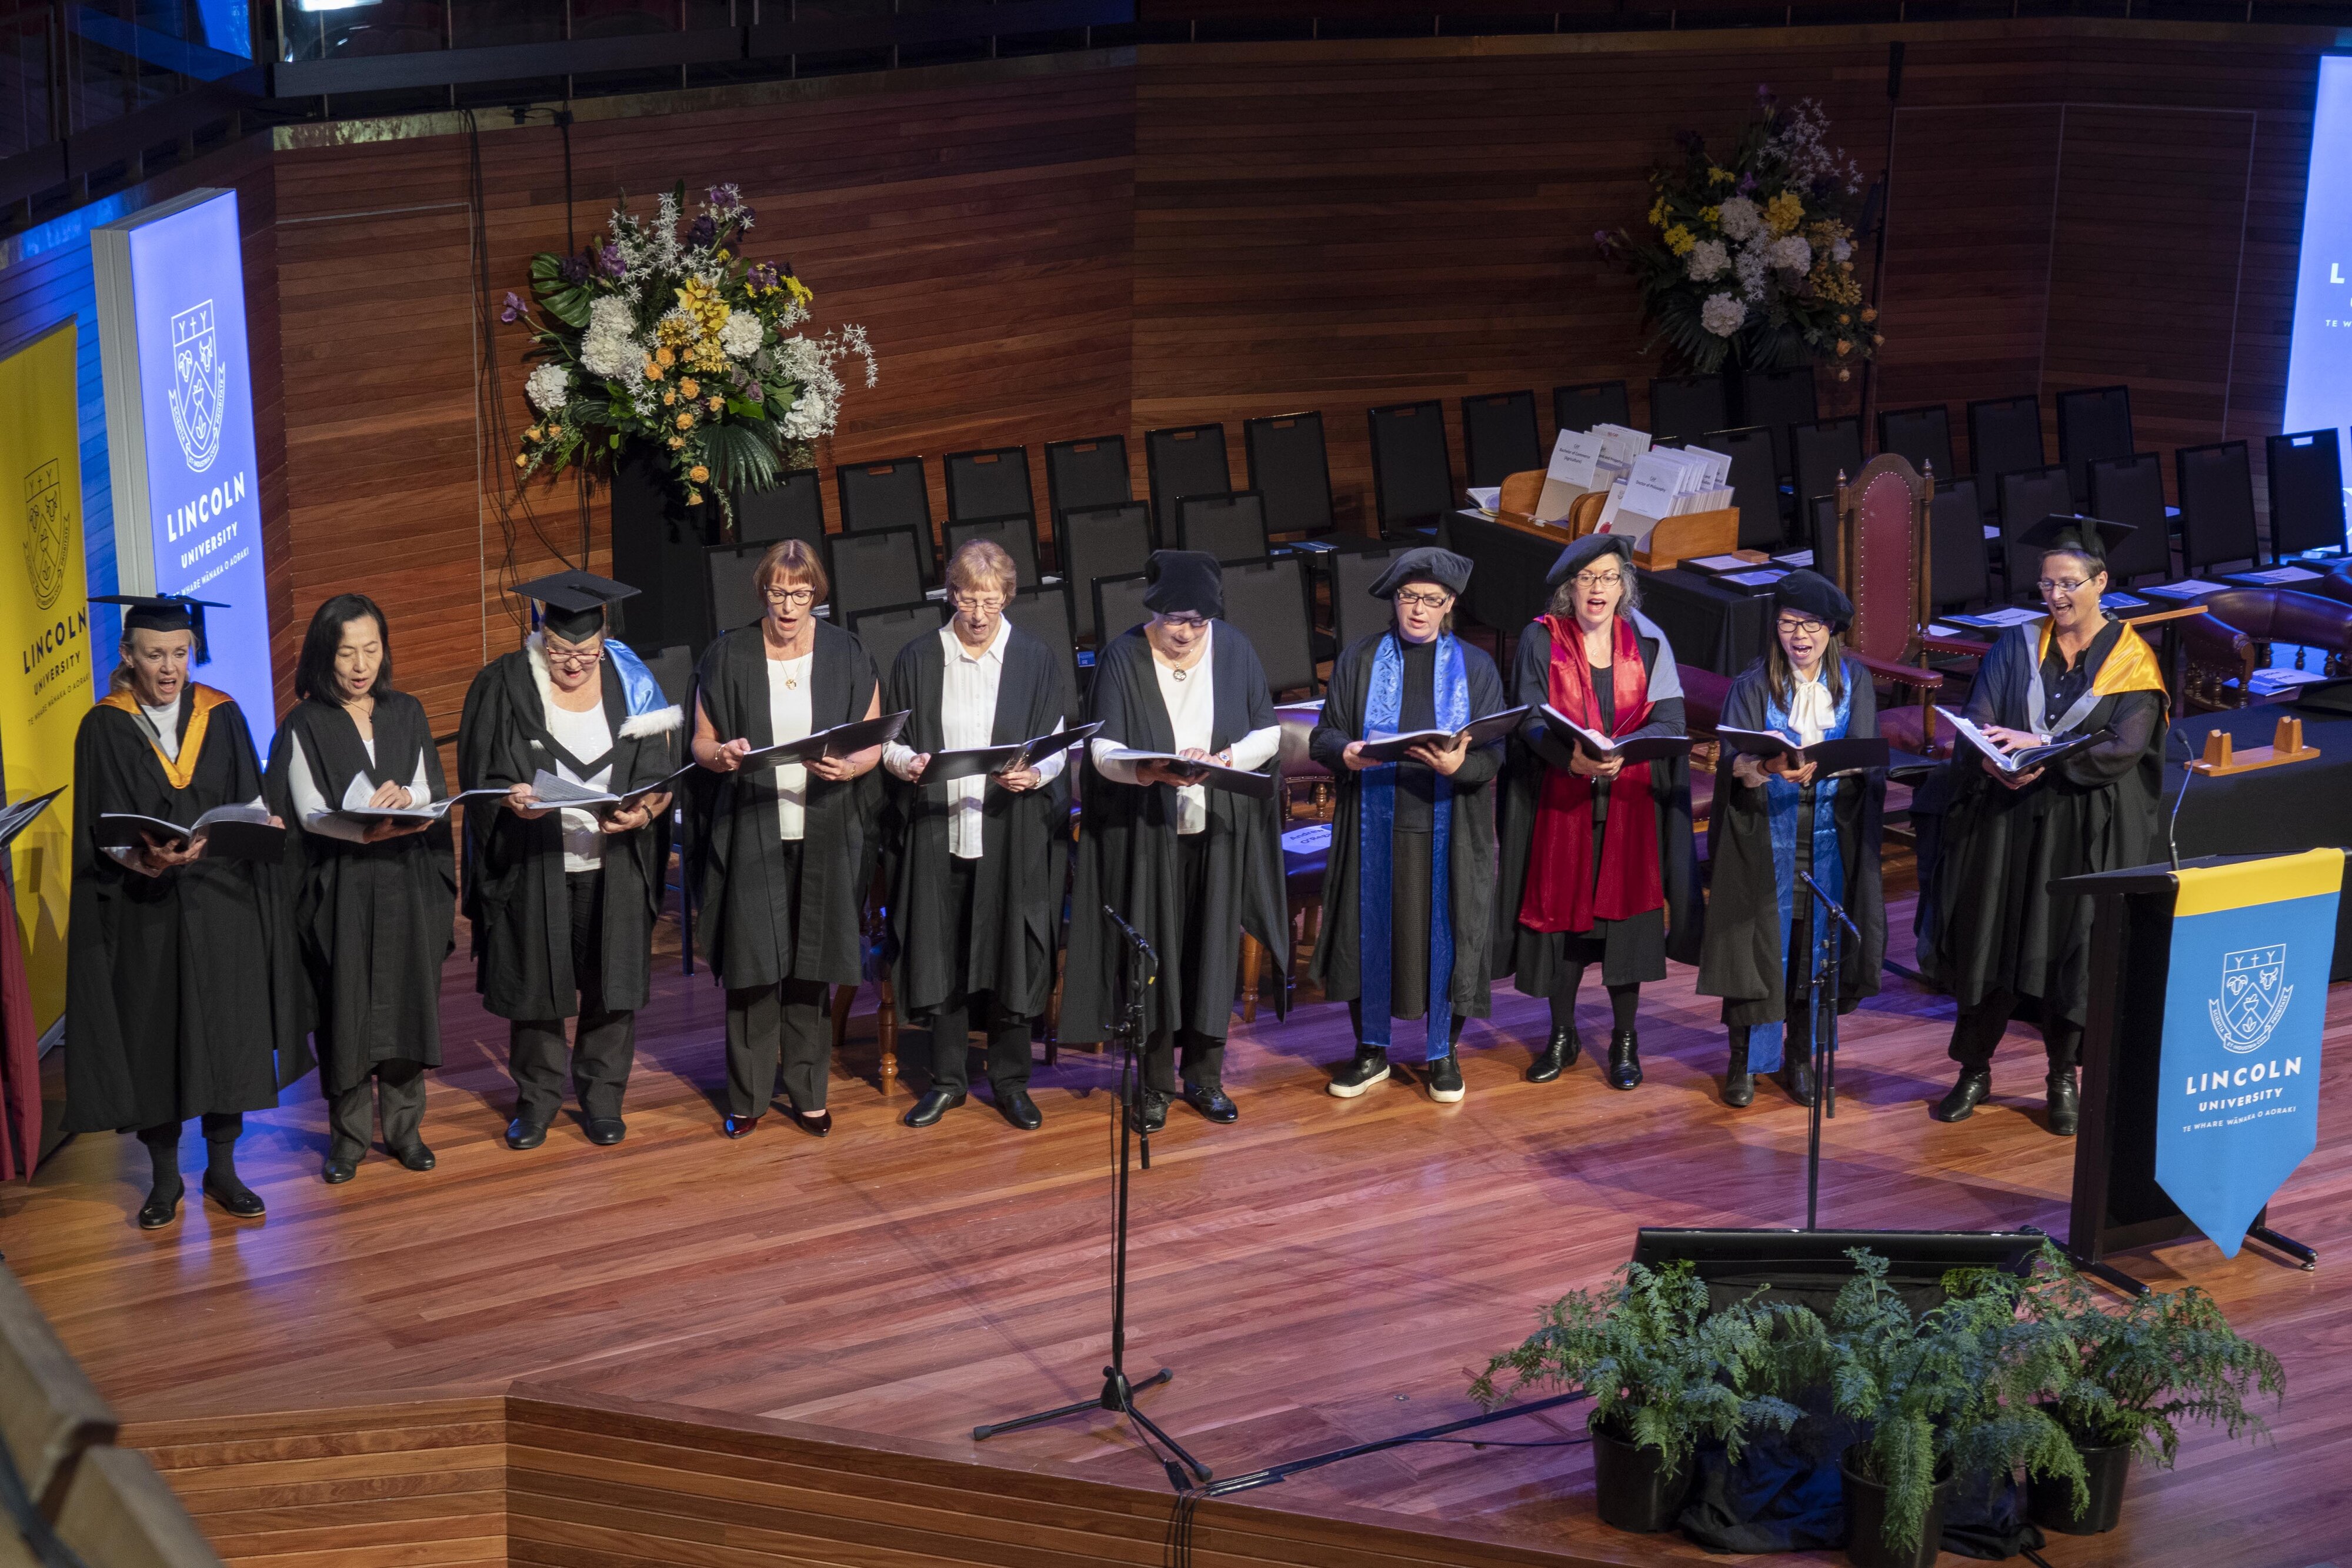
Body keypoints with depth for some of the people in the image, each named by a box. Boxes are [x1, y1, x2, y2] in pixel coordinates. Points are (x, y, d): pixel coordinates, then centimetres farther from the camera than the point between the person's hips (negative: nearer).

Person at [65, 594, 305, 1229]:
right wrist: (144, 859, -25)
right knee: (152, 1040, 2)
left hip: (222, 906, 2)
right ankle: (165, 1179, 16)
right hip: (144, 914, -2)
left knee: (228, 1032, 5)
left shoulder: (221, 717, 5)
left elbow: (251, 804, 6)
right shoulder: (105, 729, -3)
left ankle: (222, 1169, 19)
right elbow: (101, 834, -6)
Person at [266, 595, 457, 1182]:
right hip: (339, 887, -3)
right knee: (346, 1008, 0)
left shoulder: (407, 714, 9)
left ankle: (404, 1125, 16)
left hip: (406, 885, 3)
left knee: (407, 1000, 5)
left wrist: (403, 798, -22)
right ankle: (349, 1134, 10)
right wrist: (372, 829, -26)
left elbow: (430, 789, 2)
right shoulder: (304, 726, -2)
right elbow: (310, 812, -10)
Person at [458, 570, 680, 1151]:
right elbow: (479, 779, -4)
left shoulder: (631, 684, -2)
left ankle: (601, 1095, 23)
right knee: (533, 983, 8)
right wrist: (512, 799, -25)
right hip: (532, 867, -1)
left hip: (613, 868, 1)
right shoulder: (504, 687, -6)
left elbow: (662, 778, 1)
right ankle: (537, 1096, 24)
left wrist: (642, 813, -19)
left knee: (612, 984, 7)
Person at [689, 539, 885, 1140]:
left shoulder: (847, 656, 2)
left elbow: (875, 745, 4)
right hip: (750, 835, -1)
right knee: (752, 966, 0)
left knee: (809, 969, 6)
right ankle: (748, 1096, 11)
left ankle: (806, 1092, 18)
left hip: (824, 835, 1)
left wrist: (850, 767, -18)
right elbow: (701, 742, 4)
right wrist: (720, 755, -19)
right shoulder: (728, 657, 0)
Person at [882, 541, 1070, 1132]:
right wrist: (907, 762, -15)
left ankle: (1011, 1078, 16)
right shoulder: (917, 661, 4)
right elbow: (889, 740, 8)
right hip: (935, 831, 1)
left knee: (1011, 953, 3)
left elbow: (1059, 745, 3)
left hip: (1012, 833, -1)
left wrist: (1034, 775, -17)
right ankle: (948, 1078, 18)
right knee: (941, 952, 5)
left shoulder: (1036, 660, 2)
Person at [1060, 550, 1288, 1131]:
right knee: (1153, 955, 2)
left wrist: (1225, 757, -17)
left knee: (1213, 951, 6)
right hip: (1146, 833, -2)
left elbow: (1270, 732, 2)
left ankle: (1205, 1076, 20)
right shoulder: (1123, 657, -7)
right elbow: (1102, 746, -12)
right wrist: (1150, 771, -32)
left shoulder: (1235, 651, -1)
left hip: (1220, 831, 2)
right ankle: (1155, 1083, 14)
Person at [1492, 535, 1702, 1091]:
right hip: (1561, 800, 0)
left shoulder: (1647, 642, 1)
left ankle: (1625, 1040, 16)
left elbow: (1669, 719, -7)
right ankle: (1563, 1035, 20)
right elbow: (1531, 719, -11)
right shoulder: (1541, 641, -3)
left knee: (1625, 912, 2)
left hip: (1631, 800, 1)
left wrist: (1620, 751, -26)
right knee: (1562, 911, 4)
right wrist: (1571, 756, -32)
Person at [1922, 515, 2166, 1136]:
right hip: (2007, 821, 2)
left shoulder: (2131, 661, -4)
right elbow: (1975, 722, -5)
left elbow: (2123, 749, -15)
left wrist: (2041, 749, -25)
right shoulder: (2017, 647, 5)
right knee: (1991, 940, 3)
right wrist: (1994, 761, -27)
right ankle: (1975, 1071, 16)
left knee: (2070, 950, 2)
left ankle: (2063, 1078, 18)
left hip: (2088, 830, -2)